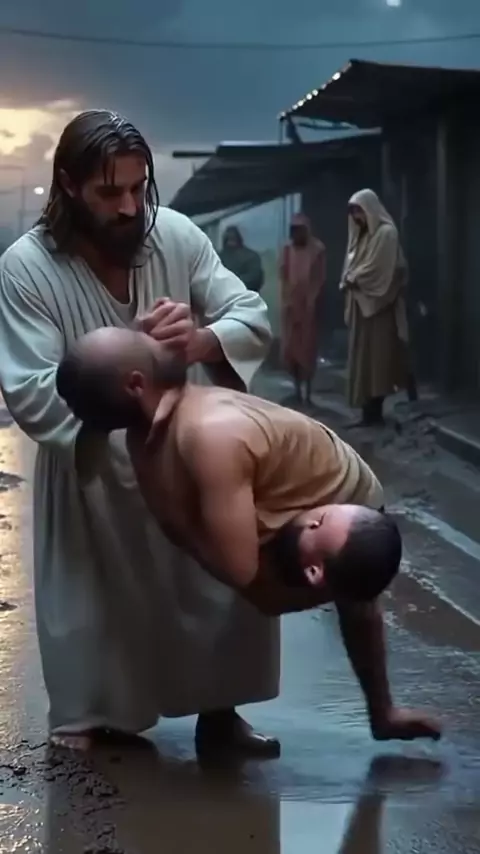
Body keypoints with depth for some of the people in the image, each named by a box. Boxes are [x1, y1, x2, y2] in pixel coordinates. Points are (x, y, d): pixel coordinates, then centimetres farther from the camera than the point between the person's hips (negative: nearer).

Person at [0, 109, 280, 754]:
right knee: (94, 608, 7)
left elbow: (254, 319, -12)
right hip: (92, 472, -3)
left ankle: (218, 712, 29)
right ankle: (86, 725, 31)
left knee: (223, 585, 8)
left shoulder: (176, 235, -11)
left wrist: (203, 340, -35)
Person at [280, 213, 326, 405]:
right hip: (290, 304, 4)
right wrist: (285, 301, -2)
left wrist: (311, 302, -11)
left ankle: (307, 391, 2)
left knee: (307, 346, -2)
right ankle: (298, 389, 14)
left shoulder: (317, 249, -5)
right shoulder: (288, 249, 6)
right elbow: (283, 276, 7)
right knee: (289, 346, 4)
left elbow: (320, 279, -6)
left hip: (308, 305, -4)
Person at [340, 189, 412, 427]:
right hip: (362, 303, 9)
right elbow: (352, 265, 16)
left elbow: (378, 269, -16)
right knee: (364, 357, 5)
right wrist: (348, 282, -2)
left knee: (377, 357, -7)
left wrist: (351, 280, -7)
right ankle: (371, 411, 6)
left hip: (379, 304, -8)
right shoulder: (361, 235, 18)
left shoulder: (386, 233, -8)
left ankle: (374, 411, -7)